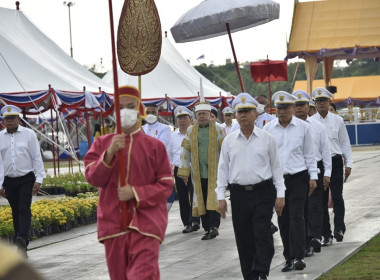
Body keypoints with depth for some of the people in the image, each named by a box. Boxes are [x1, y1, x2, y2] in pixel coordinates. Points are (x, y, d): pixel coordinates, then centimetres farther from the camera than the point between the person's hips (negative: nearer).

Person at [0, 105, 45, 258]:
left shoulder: (29, 134, 0)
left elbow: (37, 157, 0)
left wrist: (39, 179, -7)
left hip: (27, 179, -3)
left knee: (24, 210, -15)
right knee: (16, 212, 5)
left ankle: (22, 240, -30)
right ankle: (21, 247, 10)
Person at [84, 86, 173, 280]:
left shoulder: (155, 146, 3)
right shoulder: (102, 144, 9)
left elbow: (166, 185, 0)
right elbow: (93, 178, -2)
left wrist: (136, 193, -14)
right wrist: (110, 153, -17)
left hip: (145, 224, -3)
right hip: (113, 224, 3)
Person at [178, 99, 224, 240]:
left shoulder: (218, 130, 3)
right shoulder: (191, 131, 10)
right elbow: (185, 151, 12)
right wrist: (184, 171, 8)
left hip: (214, 171, -3)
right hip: (198, 173, 3)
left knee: (213, 199, -11)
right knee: (201, 200, 3)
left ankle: (214, 226, -12)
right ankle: (207, 229, 8)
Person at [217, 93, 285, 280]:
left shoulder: (267, 139, 3)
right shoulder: (229, 141, 8)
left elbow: (276, 167, 6)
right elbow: (223, 169, 11)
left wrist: (280, 194, 0)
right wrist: (221, 196, 5)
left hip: (263, 192, -2)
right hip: (239, 194, 2)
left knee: (262, 235, -9)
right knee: (243, 239, 5)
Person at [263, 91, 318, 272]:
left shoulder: (302, 127, 1)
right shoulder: (268, 128, 3)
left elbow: (309, 154, 7)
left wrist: (313, 176, 3)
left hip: (298, 177, -2)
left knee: (296, 217, -10)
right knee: (283, 220, 5)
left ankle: (298, 257, -13)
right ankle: (289, 258, 12)